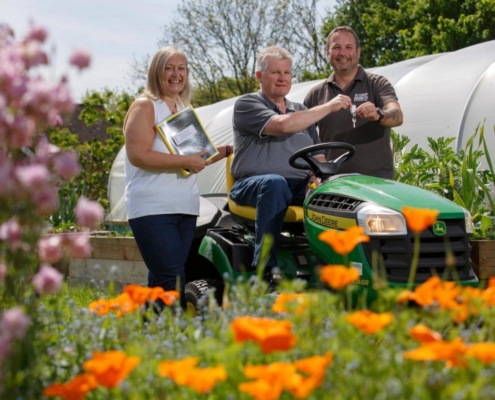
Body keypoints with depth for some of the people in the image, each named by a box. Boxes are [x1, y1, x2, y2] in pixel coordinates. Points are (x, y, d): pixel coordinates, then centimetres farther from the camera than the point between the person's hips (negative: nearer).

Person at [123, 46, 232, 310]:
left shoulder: (184, 110, 20)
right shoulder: (145, 106, -3)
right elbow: (138, 155, -17)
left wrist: (225, 151, 14)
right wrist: (186, 162, -17)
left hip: (185, 209, 8)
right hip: (153, 209, -8)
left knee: (160, 281, 9)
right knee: (172, 281, -14)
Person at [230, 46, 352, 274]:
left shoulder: (301, 111, 24)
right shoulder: (247, 105, 4)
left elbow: (318, 157, 21)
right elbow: (283, 125, -14)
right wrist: (328, 107, -10)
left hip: (300, 188, 4)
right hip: (253, 185, -4)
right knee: (275, 183, -40)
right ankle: (264, 267, -39)